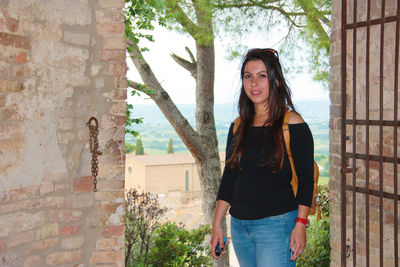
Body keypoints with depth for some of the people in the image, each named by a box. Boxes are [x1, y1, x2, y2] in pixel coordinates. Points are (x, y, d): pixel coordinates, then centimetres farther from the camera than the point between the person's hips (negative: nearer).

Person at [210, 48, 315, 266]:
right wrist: (217, 225, 9)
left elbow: (306, 179, -7)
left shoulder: (292, 124, -7)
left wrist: (300, 225, -14)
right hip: (239, 225, 6)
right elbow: (229, 177, 12)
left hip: (276, 224, -5)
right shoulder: (238, 127, 9)